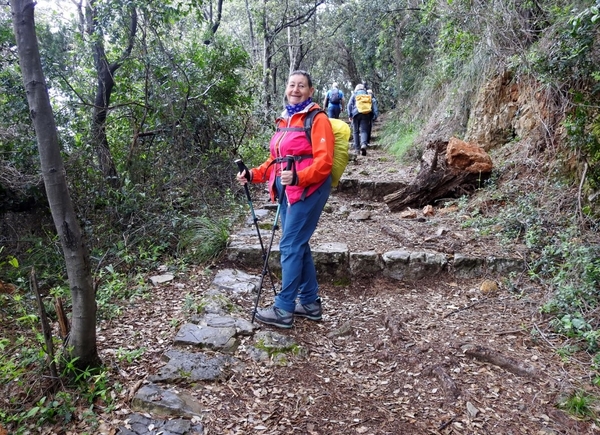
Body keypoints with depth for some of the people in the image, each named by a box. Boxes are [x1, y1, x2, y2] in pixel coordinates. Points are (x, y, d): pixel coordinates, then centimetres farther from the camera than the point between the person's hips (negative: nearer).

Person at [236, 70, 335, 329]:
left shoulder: (317, 119, -7)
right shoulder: (284, 120, 16)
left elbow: (324, 161, -17)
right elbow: (276, 159, 19)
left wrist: (298, 177, -30)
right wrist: (253, 175, 6)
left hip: (309, 189, -8)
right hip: (287, 190, 8)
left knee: (290, 246, -7)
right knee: (298, 246, 11)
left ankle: (284, 310, 3)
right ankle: (310, 303, 24)